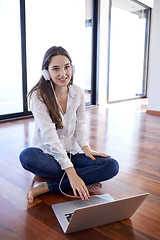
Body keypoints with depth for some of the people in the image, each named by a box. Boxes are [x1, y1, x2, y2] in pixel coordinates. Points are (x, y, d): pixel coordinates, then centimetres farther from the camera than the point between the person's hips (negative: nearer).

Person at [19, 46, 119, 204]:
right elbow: (49, 135, -24)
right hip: (47, 153, -3)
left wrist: (85, 148, -14)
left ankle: (45, 186, -20)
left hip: (72, 153, 4)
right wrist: (71, 173, -32)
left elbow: (80, 126, 7)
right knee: (27, 156, -38)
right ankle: (85, 181, -21)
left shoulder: (78, 93, 0)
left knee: (112, 166, -20)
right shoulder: (39, 96, -15)